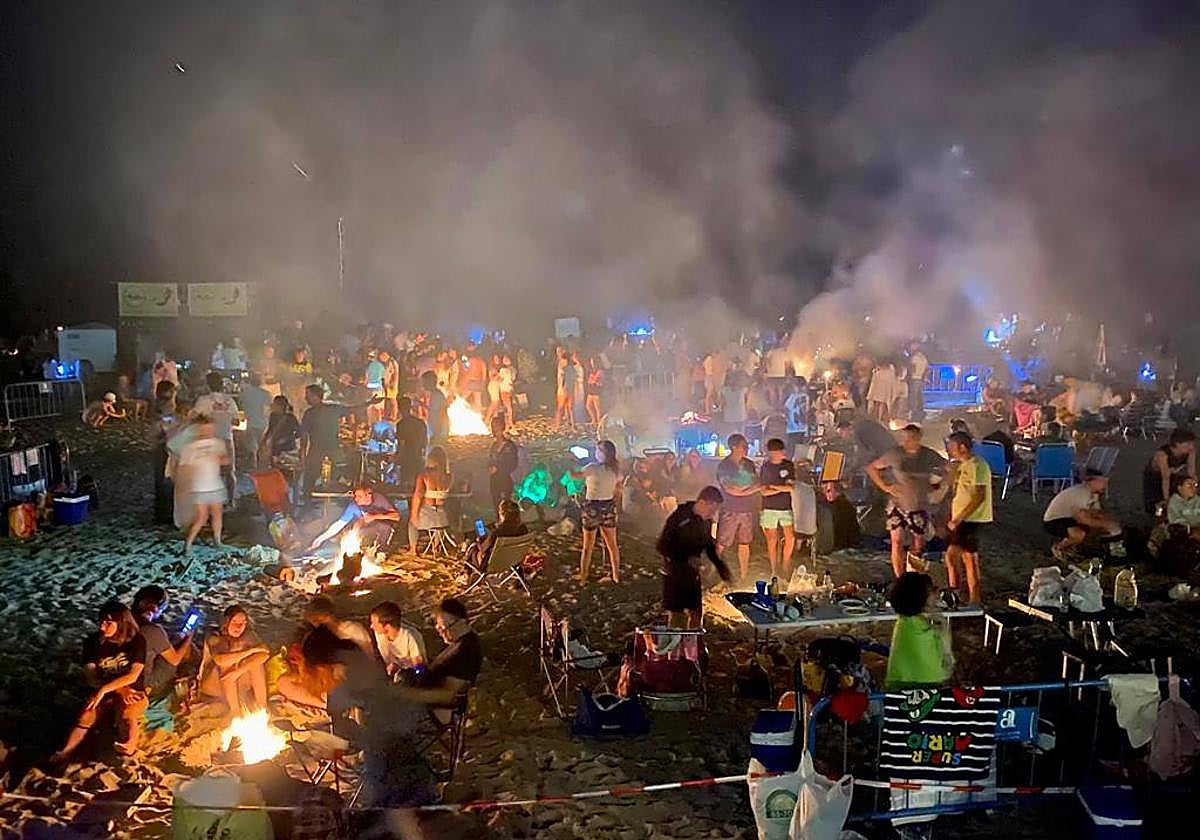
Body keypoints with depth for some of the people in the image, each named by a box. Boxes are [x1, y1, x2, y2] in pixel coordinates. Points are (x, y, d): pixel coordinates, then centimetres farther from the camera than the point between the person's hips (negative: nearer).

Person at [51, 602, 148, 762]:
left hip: (133, 692, -2)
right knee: (87, 715, -28)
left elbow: (132, 676, -16)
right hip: (102, 692, 2)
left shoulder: (137, 641, -9)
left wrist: (104, 689, -28)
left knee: (126, 714, -36)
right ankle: (66, 752, -32)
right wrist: (119, 689, -20)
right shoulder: (93, 642, -2)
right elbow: (91, 677, -6)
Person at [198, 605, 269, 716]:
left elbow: (265, 654, -28)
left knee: (257, 662, -23)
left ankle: (262, 707, -24)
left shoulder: (248, 636, -10)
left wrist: (238, 671, -41)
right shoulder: (214, 639, -20)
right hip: (214, 684, -3)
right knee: (227, 666, -33)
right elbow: (220, 660, -42)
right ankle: (235, 712, -31)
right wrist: (251, 650, -37)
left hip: (238, 682, 3)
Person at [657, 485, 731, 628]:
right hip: (674, 572, -6)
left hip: (693, 573, 6)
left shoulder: (706, 521, 0)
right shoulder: (679, 518, -20)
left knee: (696, 613, 13)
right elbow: (661, 546, -19)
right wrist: (686, 560, -26)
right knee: (676, 616, -2)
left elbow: (709, 544, 16)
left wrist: (720, 565, 4)